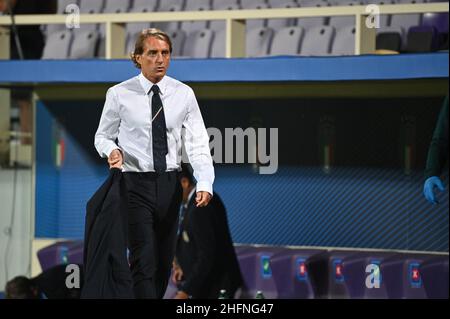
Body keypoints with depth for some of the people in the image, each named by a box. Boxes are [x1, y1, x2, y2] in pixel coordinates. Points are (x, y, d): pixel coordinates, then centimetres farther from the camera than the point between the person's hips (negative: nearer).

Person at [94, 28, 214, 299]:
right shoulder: (120, 95, -4)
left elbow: (198, 142, -3)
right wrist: (112, 150, -18)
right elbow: (103, 136, 7)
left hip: (170, 184, 3)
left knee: (165, 261, 11)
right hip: (135, 183, -3)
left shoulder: (184, 94, 2)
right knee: (144, 260, -12)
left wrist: (205, 184, -18)